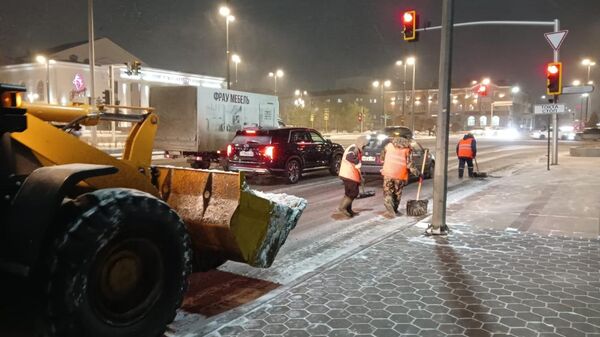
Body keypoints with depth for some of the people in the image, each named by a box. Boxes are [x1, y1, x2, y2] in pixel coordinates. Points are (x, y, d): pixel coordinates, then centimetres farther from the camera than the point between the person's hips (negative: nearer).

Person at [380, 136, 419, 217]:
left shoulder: (389, 145, 8)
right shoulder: (407, 149, 2)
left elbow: (382, 157, 15)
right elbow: (409, 164, -5)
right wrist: (418, 173, 4)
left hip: (388, 173, 0)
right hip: (400, 174, 0)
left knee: (387, 192, 5)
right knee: (397, 193, 17)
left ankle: (390, 210, -10)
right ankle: (394, 210, 24)